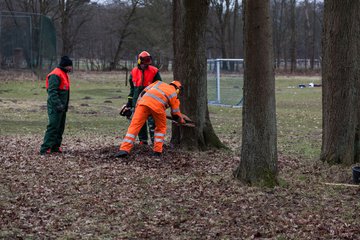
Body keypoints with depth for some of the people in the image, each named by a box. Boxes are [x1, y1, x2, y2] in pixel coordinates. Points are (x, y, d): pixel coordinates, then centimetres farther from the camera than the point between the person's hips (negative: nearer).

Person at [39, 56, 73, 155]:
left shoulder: (64, 74, 16)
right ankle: (45, 148, -13)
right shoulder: (55, 75, -16)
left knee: (60, 127, 12)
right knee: (53, 127, -12)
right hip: (55, 107, -10)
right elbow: (52, 91, -23)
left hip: (62, 107, 10)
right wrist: (58, 104, -28)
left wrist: (65, 106, 23)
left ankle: (55, 146, 19)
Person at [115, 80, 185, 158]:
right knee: (161, 128, 22)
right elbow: (176, 115, 31)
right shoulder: (174, 95, 28)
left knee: (134, 126, -1)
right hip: (158, 105, -2)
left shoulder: (159, 83, 36)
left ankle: (124, 149, -12)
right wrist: (182, 121, 50)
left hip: (144, 101, 2)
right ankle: (157, 151, 14)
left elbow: (143, 92, 25)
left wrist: (137, 105, 31)